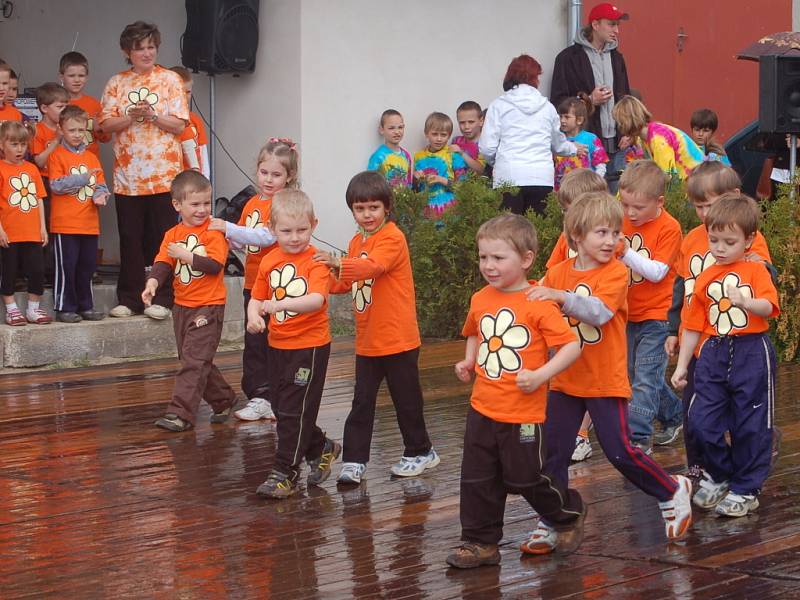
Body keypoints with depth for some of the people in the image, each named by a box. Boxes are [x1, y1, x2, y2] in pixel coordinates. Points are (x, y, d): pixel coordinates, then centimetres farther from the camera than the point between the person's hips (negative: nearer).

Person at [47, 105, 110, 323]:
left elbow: (100, 184, 13)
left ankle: (85, 306, 21)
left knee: (87, 266, 11)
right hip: (65, 224, -6)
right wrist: (83, 178, -18)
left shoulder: (91, 157, 15)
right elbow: (56, 185, -13)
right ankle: (64, 308, 5)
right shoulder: (57, 155, -3)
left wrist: (100, 195, -9)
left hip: (90, 223, 6)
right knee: (66, 267, -2)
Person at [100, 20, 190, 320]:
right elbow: (106, 124, 1)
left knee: (163, 238, 1)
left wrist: (152, 115, -18)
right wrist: (132, 117, -16)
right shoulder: (117, 83, 8)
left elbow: (179, 125, -3)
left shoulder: (170, 80, 2)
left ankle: (162, 299, 8)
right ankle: (129, 299, 14)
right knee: (130, 239, 6)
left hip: (163, 174, -2)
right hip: (127, 175, 2)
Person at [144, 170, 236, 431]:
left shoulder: (213, 232, -9)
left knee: (194, 361, -11)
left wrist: (185, 255, -21)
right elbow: (162, 263, -3)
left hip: (208, 306, -7)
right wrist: (152, 282, -22)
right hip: (182, 305, 7)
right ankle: (223, 400, 32)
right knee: (199, 362, 16)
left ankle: (181, 413, -13)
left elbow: (215, 265, -19)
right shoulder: (172, 235, 7)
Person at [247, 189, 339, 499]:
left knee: (295, 411, -6)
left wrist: (280, 304, -42)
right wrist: (254, 315, -12)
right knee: (282, 408, 17)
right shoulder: (269, 261, 5)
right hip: (278, 345, 7)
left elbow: (316, 300, -28)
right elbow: (257, 297, 11)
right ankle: (321, 449, 37)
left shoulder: (315, 261, -14)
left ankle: (284, 472, 1)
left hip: (310, 347, -7)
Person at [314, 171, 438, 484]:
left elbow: (372, 266, -32)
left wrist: (339, 263, -48)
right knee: (362, 402, 5)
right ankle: (354, 460, 7)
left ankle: (420, 452, 23)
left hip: (398, 339, -7)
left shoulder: (392, 238, -14)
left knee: (406, 399, 6)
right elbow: (349, 282, 19)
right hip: (367, 341, 7)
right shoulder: (357, 242, 13)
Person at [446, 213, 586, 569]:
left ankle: (569, 516, 32)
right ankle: (480, 543, 20)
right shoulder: (480, 300, 4)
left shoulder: (538, 304, -15)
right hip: (483, 410, 6)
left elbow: (571, 346, -17)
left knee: (527, 479, 6)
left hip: (524, 414, -6)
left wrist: (540, 375, -26)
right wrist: (468, 361, 8)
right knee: (478, 480, 9)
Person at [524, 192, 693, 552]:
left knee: (619, 451, -3)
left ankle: (672, 492, 20)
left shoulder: (616, 273, -11)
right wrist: (530, 295, -21)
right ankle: (549, 524, 16)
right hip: (565, 380, 4)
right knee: (553, 452, 4)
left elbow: (599, 311, -27)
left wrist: (560, 296, -39)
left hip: (606, 381, -4)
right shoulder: (558, 273, 3)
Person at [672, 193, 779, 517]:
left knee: (750, 426, 1)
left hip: (751, 353, -4)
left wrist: (746, 302, -38)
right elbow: (693, 326, 14)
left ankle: (746, 489, 14)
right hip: (713, 354, 4)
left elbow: (768, 307, -17)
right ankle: (719, 476, 24)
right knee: (702, 421, 1)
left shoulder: (756, 271, 0)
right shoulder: (706, 278, 10)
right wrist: (682, 365, 13)